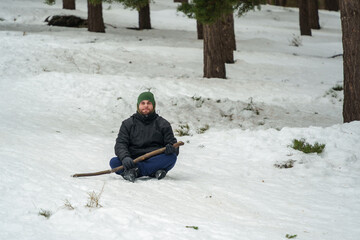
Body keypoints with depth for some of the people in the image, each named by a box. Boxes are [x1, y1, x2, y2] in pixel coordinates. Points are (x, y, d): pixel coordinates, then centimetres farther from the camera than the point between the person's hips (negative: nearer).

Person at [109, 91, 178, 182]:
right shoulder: (128, 124, 13)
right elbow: (120, 144, 2)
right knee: (114, 162, -28)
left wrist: (171, 148, -17)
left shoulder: (163, 124, 14)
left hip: (155, 160, 0)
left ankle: (134, 171, -38)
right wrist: (125, 157, -21)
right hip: (134, 160, 0)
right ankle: (154, 172, -40)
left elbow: (173, 143, 10)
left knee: (171, 156, -31)